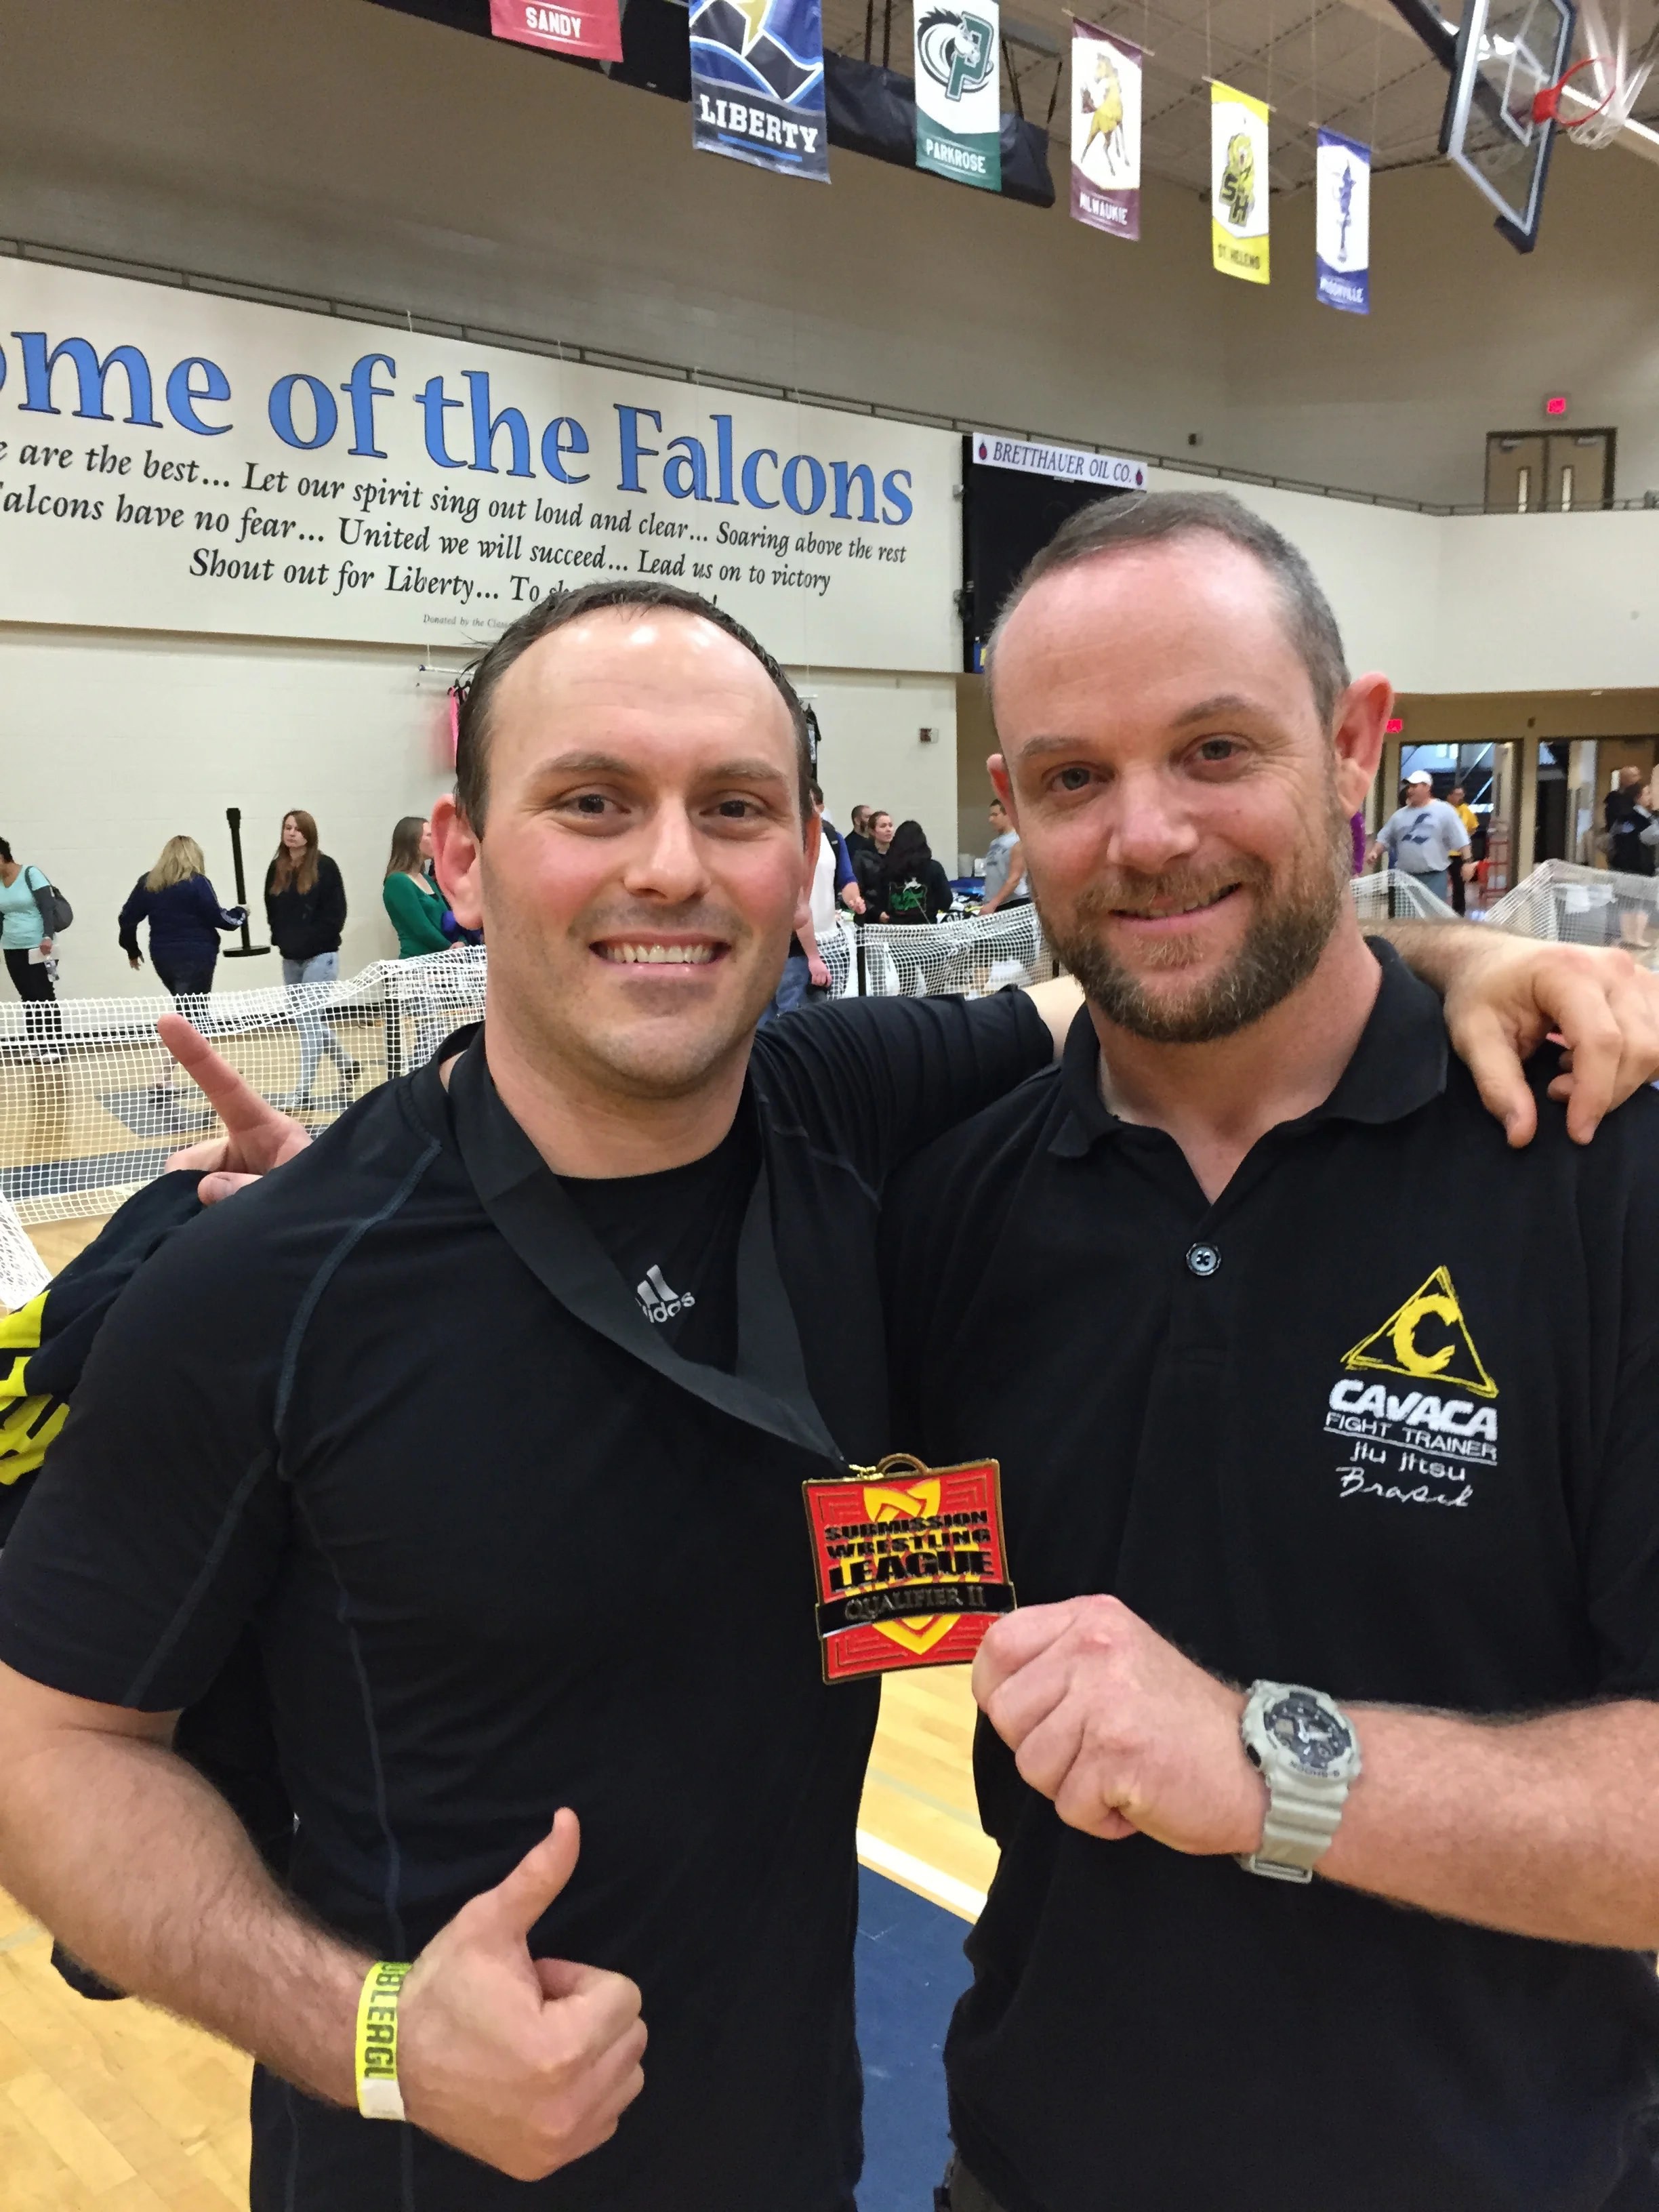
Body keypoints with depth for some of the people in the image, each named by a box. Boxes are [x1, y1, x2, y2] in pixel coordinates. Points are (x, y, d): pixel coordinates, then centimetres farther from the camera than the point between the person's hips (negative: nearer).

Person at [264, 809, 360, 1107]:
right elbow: (272, 911, 15)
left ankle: (304, 1091, -5)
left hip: (320, 956, -6)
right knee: (306, 1021, 14)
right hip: (290, 958, 6)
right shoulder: (277, 869, 7)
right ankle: (347, 1064, 35)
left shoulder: (324, 867, -9)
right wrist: (281, 939, 3)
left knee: (308, 1020, -9)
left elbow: (335, 914, -11)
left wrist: (310, 941, -13)